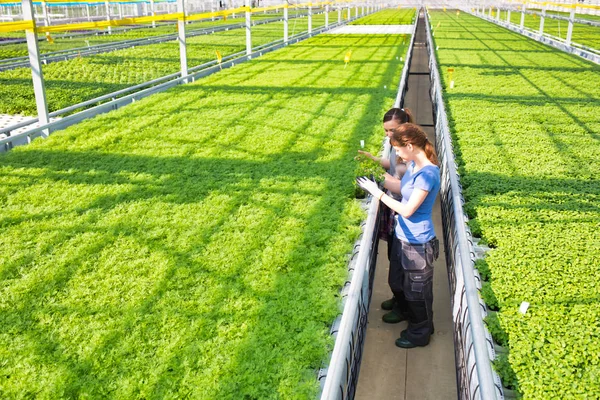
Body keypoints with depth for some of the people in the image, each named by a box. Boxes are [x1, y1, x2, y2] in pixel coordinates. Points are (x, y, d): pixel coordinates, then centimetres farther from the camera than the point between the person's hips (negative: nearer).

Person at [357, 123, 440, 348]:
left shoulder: (428, 173, -28)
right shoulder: (413, 165, -1)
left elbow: (407, 210, -27)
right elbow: (402, 189, 9)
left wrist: (377, 193, -21)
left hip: (417, 243, -9)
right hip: (402, 236, 9)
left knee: (417, 289, 11)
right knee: (397, 281, 28)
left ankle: (420, 333, 32)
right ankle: (404, 311, 55)